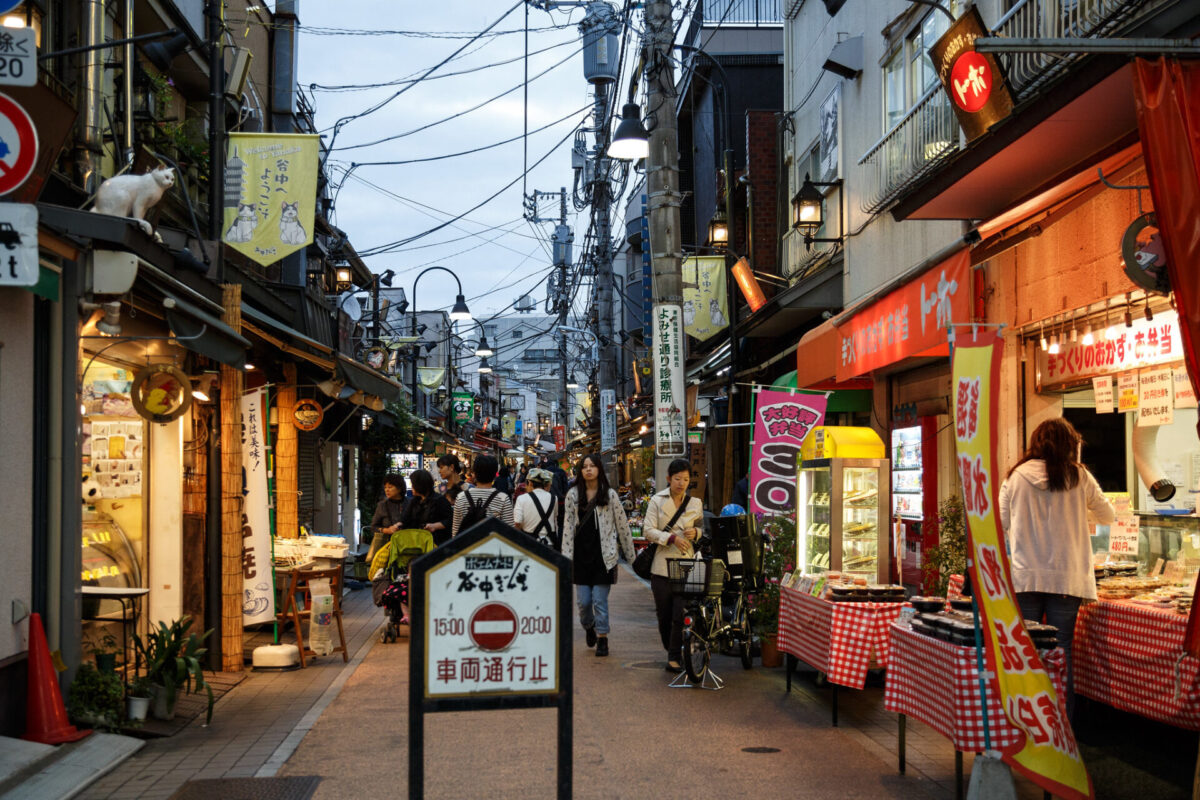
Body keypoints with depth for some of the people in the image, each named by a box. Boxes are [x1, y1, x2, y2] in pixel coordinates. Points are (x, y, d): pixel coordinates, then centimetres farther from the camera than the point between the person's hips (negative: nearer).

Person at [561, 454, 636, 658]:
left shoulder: (610, 494, 1)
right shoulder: (573, 495, 5)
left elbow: (622, 524, 4)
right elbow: (567, 526, 5)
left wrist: (630, 555, 5)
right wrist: (566, 557, -1)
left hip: (603, 554, -2)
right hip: (581, 553, 2)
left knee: (600, 600, -3)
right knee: (583, 600, 4)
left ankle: (602, 638, 10)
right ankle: (588, 627, 34)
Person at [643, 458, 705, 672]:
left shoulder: (695, 503, 9)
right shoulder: (657, 501, 2)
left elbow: (702, 529, 20)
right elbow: (648, 530, -5)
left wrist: (695, 532, -4)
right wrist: (672, 538, -18)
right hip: (661, 564, -1)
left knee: (681, 613, -10)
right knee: (664, 614, 6)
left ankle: (674, 658, -3)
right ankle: (670, 651, 26)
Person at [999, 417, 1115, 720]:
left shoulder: (1015, 477, 2)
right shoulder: (1078, 477, 1)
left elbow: (1000, 525, 7)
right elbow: (1109, 516, 15)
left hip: (1024, 577, 1)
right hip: (1065, 578, -1)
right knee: (1060, 654, 3)